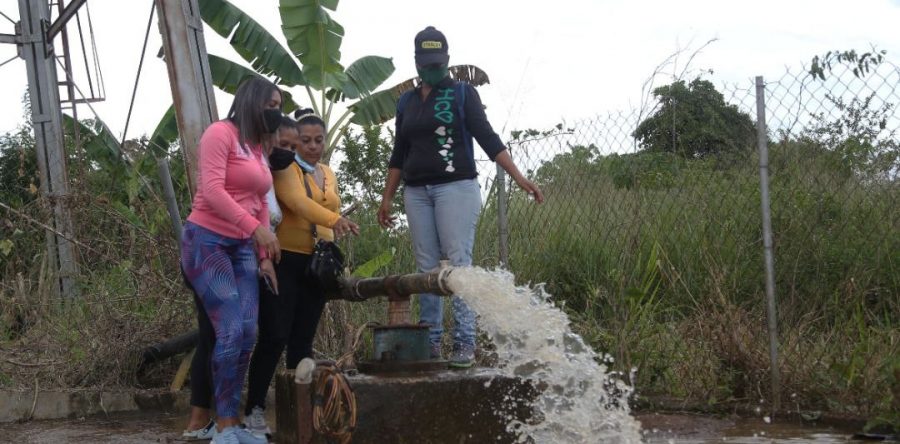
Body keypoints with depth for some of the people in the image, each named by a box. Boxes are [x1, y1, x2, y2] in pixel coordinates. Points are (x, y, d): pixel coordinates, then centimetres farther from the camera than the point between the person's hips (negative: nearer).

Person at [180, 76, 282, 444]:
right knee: (230, 331, -15)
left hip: (242, 248, 8)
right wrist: (256, 228, -25)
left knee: (248, 335, -1)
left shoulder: (259, 148, 18)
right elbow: (211, 189, -19)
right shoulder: (221, 133, -7)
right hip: (207, 241, -8)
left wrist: (264, 256, 12)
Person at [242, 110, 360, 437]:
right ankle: (254, 410, -6)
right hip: (285, 260, -6)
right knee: (275, 336, -11)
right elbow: (297, 201, -22)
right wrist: (335, 219, -36)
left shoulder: (329, 174, 18)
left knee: (303, 339, 8)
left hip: (317, 263, 7)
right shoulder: (285, 168, -5)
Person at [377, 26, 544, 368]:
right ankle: (431, 341, 6)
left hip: (456, 187, -4)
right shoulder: (406, 102, 16)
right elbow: (399, 154, 19)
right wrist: (387, 197, 14)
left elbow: (488, 138, -4)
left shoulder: (462, 93, 2)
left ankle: (465, 343, -8)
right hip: (416, 192, 4)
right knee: (427, 269, 3)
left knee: (459, 264, -9)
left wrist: (519, 178, -13)